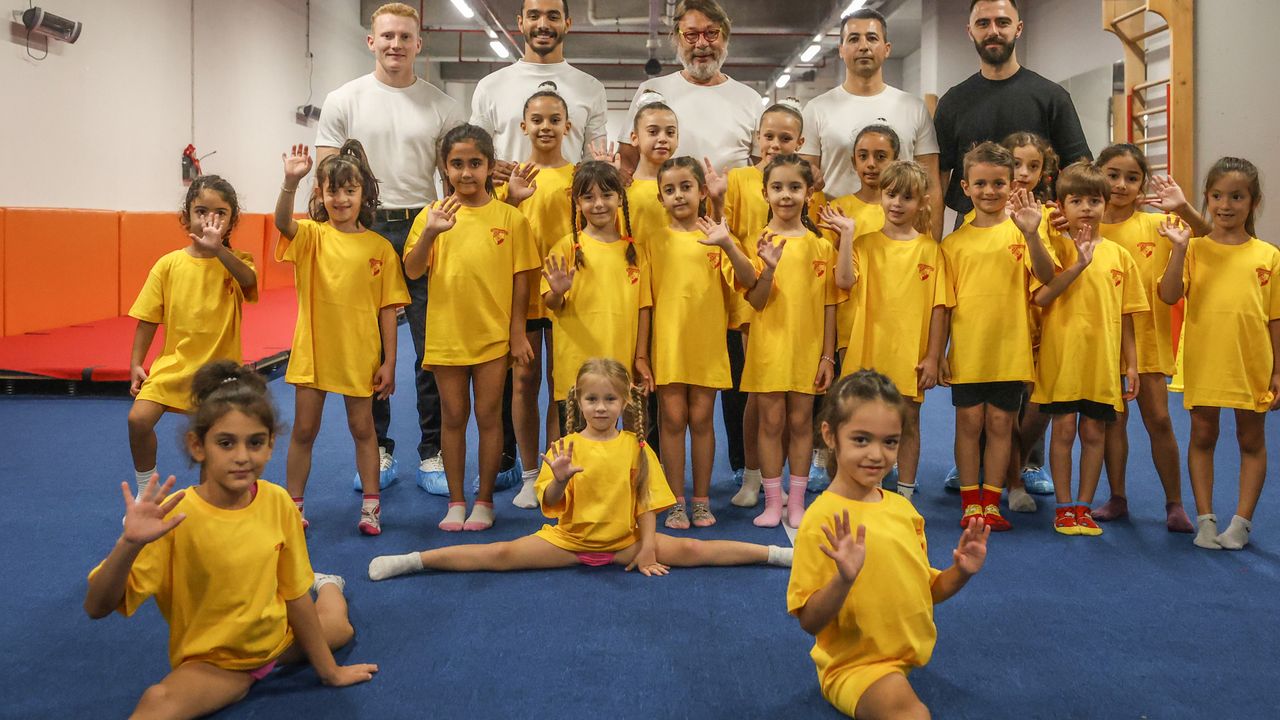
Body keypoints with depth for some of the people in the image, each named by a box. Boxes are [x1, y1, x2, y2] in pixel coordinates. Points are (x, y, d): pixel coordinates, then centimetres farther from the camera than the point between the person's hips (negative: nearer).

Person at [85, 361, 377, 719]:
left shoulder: (277, 502, -13)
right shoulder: (175, 516, -24)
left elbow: (295, 595, -2)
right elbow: (97, 607, -26)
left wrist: (329, 670, 6)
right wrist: (129, 544, -43)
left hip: (278, 639, 5)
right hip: (211, 662, -5)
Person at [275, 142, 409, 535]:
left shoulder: (380, 247, -3)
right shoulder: (312, 236, -3)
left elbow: (387, 309, -1)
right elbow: (282, 221, -26)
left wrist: (389, 362, -3)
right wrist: (290, 181, -44)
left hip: (359, 353, 0)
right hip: (312, 350, 0)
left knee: (362, 427, 12)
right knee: (304, 429, 10)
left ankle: (371, 503, 24)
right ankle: (294, 504, 23)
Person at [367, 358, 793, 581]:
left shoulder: (636, 448, -2)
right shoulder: (565, 448, -3)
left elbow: (648, 503, 0)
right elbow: (549, 504, -7)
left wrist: (647, 547, -10)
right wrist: (559, 480, -27)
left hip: (625, 541, 0)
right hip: (569, 539, 0)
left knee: (692, 551, -13)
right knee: (501, 555, -13)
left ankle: (777, 554, -10)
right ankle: (414, 561, -16)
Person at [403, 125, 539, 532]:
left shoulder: (509, 217, -2)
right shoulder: (433, 214, 1)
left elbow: (520, 279, -1)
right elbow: (412, 271, -6)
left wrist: (517, 331, -4)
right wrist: (430, 232, -23)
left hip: (493, 334, -1)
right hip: (446, 333, 1)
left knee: (489, 416, 6)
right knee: (453, 417, 10)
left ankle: (484, 500, 19)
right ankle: (456, 501, 21)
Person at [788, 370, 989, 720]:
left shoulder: (902, 508, 4)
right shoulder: (822, 519, -15)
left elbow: (924, 591, 16)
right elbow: (809, 622, -14)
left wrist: (960, 572, -3)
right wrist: (844, 579, -30)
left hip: (912, 658, 11)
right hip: (854, 665, -11)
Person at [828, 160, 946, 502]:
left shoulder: (929, 249, 1)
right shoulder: (864, 243, 3)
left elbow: (938, 307, 0)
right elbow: (843, 280, -14)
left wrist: (932, 357, -4)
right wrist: (847, 233, -13)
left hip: (911, 355, 0)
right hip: (867, 349, 0)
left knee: (909, 421, 9)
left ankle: (905, 494, 20)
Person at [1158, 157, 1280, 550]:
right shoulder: (1194, 248, -1)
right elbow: (1168, 296, -13)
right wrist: (1179, 248, -22)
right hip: (1204, 363, 0)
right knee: (1202, 436, 9)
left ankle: (1242, 521, 20)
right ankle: (1205, 519, 19)